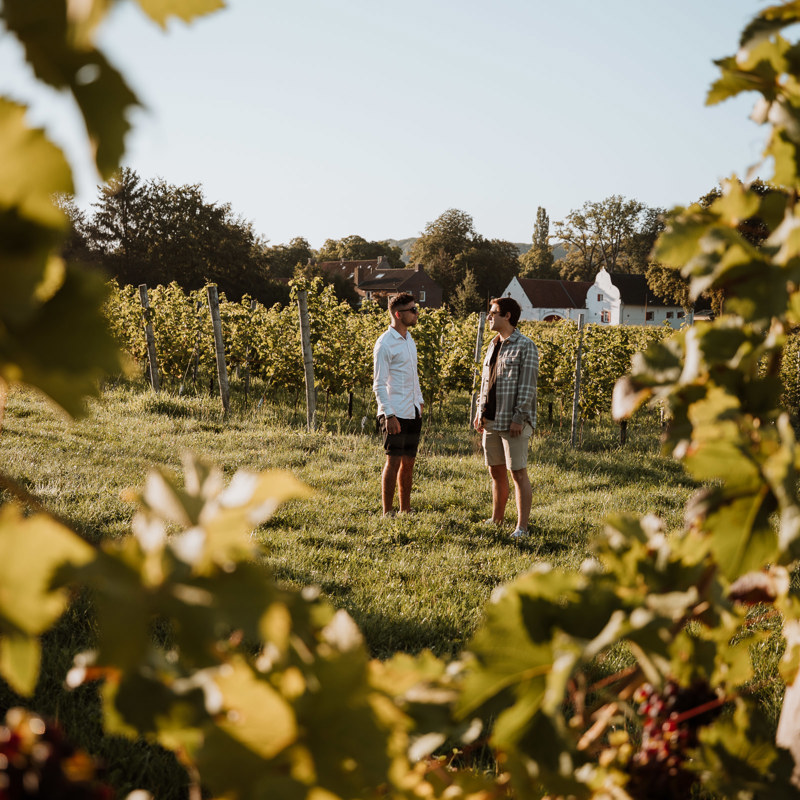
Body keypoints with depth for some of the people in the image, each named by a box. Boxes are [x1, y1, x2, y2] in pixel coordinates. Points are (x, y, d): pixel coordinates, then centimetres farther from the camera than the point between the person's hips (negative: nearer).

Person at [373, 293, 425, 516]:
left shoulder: (409, 339, 13)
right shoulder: (385, 344, -12)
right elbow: (379, 384, -14)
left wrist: (419, 402, 17)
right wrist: (389, 415, -19)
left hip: (413, 412, 8)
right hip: (395, 414, -8)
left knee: (409, 462, 12)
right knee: (393, 462, -4)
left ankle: (406, 510, 20)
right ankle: (387, 513, 3)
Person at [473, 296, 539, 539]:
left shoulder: (525, 346, -8)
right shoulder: (493, 345, 16)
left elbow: (527, 385, -12)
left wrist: (518, 418, -17)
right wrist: (480, 412, 14)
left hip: (513, 423, -8)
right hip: (491, 421, 8)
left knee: (518, 473, -5)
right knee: (496, 472, 13)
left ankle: (521, 527, -2)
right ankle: (496, 520, 24)